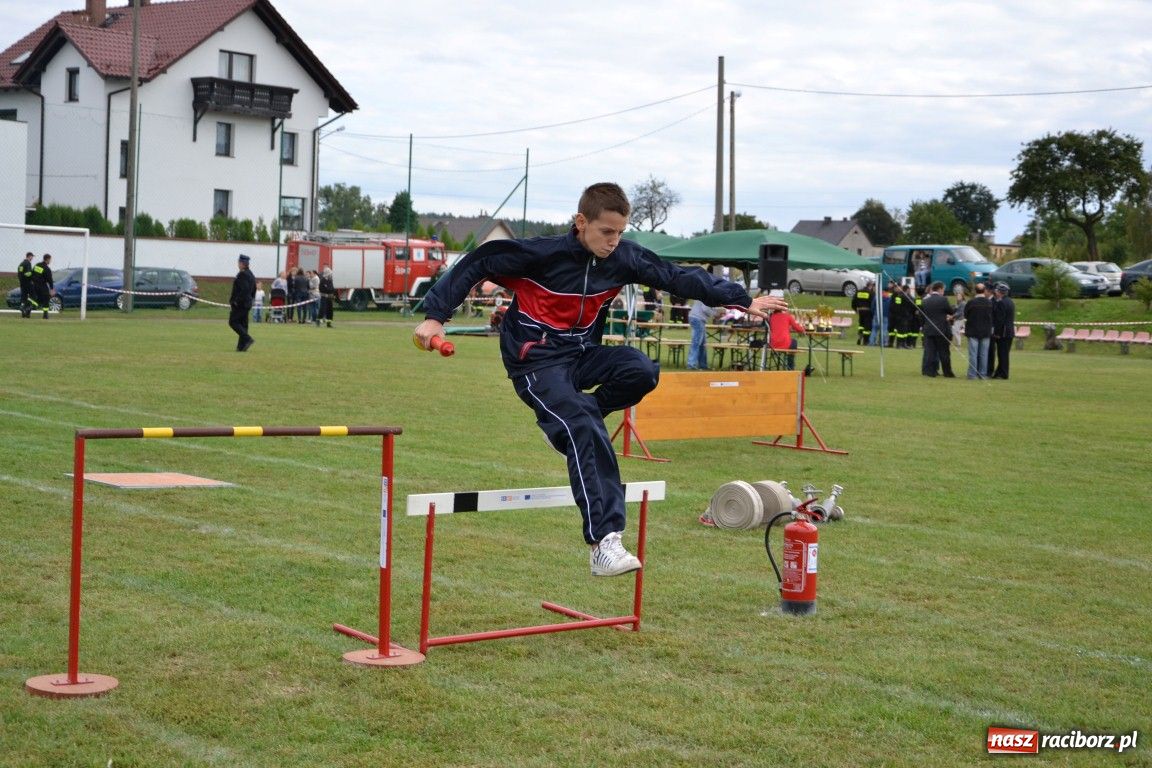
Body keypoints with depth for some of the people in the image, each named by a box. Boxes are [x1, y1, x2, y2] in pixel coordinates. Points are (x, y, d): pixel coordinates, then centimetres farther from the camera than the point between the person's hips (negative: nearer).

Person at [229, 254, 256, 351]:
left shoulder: (242, 275, -17)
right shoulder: (250, 274, 13)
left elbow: (244, 289, -26)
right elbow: (254, 289, 20)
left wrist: (236, 301, -20)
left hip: (240, 303, -10)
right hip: (247, 304, 10)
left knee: (233, 322, -4)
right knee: (243, 324, 10)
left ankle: (247, 339, -14)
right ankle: (242, 346, 10)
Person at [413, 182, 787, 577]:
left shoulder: (624, 257, -2)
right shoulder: (543, 254, -17)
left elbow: (679, 277, 7)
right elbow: (475, 265, -12)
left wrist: (743, 300, 8)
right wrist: (435, 315, -18)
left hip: (582, 354, 6)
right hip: (537, 361, -6)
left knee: (643, 371, -25)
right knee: (586, 430, -28)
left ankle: (565, 423, -1)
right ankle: (603, 542, -33)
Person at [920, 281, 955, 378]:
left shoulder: (926, 301, 4)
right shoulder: (943, 300, -10)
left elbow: (923, 315, 7)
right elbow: (951, 312, -2)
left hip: (929, 330, 4)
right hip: (941, 330, -4)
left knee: (930, 351, 6)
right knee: (944, 352, 3)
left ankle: (930, 371, 3)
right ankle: (947, 372, 8)